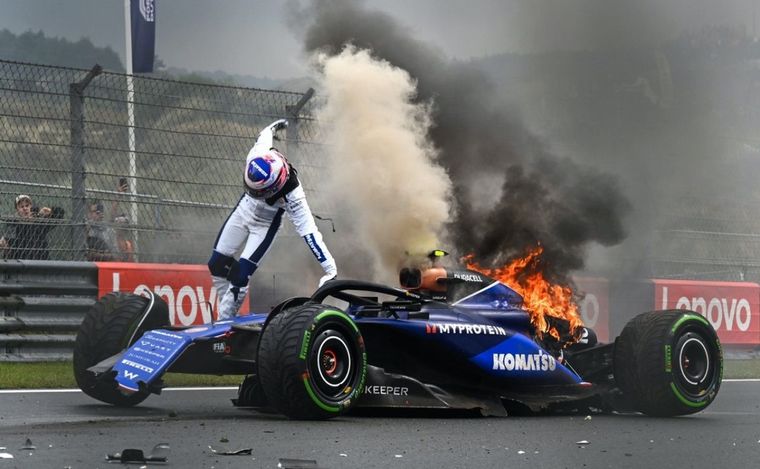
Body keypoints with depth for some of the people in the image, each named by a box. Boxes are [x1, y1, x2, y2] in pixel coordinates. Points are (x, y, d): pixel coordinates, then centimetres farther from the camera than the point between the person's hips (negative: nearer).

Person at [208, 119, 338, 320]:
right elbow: (265, 135, -7)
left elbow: (309, 231, -38)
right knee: (217, 264, 6)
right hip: (243, 211, 5)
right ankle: (227, 305, 23)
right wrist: (273, 127, 19)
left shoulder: (292, 194, -40)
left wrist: (330, 269, -39)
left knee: (240, 276, -15)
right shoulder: (257, 155, -31)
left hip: (265, 226, -5)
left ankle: (224, 322, 1)